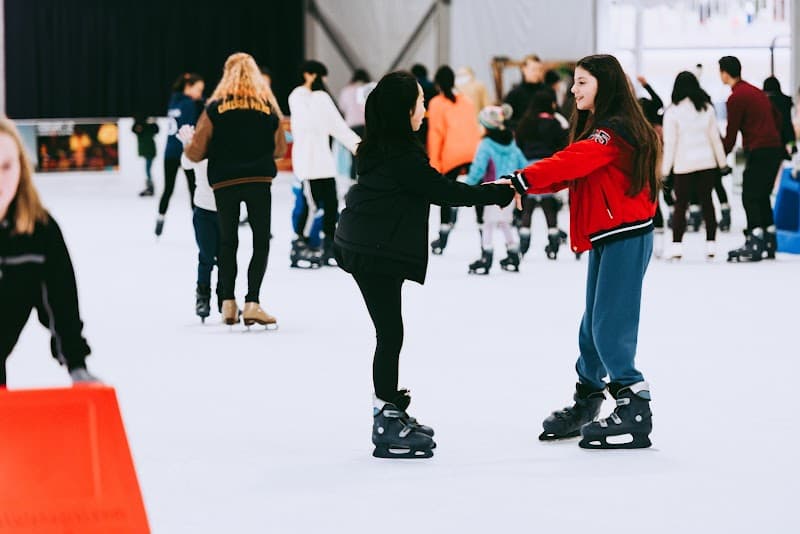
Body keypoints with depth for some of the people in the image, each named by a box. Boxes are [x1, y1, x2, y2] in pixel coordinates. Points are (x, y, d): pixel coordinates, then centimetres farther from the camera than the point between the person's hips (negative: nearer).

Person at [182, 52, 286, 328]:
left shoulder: (215, 108, -2)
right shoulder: (268, 108, 2)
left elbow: (196, 153, -2)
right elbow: (280, 149, 10)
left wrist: (188, 139, 21)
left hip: (224, 183, 1)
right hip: (259, 181, -1)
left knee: (227, 241, 16)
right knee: (261, 241, 5)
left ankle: (228, 304, 14)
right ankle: (252, 303, -7)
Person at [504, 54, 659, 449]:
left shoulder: (614, 132, -16)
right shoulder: (596, 131, 16)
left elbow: (569, 164, -29)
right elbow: (568, 172, 8)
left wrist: (520, 180, -34)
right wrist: (520, 185, -8)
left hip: (626, 238, -10)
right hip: (606, 239, 10)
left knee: (610, 327, -10)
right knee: (594, 325, 16)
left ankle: (635, 416, -6)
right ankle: (585, 405, 27)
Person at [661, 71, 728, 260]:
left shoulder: (672, 112, -8)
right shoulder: (707, 108, 2)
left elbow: (670, 143, -8)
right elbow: (715, 137, 6)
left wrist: (665, 169, -3)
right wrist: (722, 162, 14)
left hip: (684, 165, -3)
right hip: (707, 162, 3)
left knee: (680, 204, 3)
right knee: (707, 202, 9)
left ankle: (677, 245, -3)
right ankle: (711, 244, 10)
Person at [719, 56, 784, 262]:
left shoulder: (736, 97, -10)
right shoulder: (756, 91, 18)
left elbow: (731, 132, -9)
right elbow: (776, 117, 24)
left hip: (759, 152, -9)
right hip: (775, 149, 9)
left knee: (750, 197, -7)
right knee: (762, 196, 14)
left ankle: (754, 245, -13)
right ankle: (769, 244, 15)